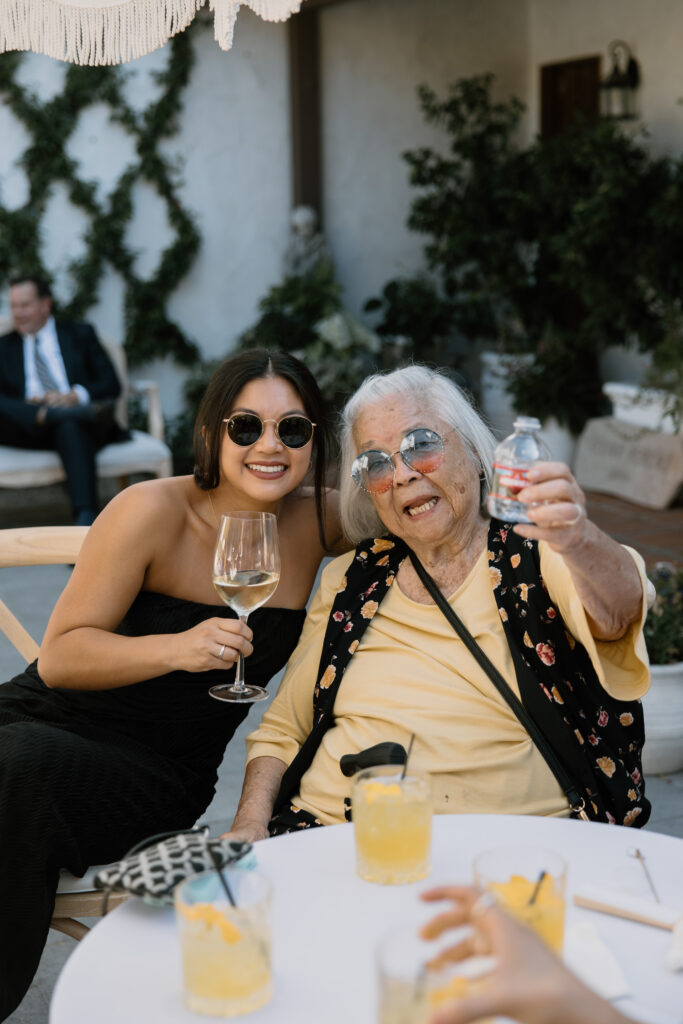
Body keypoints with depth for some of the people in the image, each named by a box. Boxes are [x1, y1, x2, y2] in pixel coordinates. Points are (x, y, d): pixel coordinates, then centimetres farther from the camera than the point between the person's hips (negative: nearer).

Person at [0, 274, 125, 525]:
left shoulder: (80, 334, 21)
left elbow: (111, 384, 9)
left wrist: (75, 396, -11)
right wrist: (28, 403, -13)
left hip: (74, 417, -1)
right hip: (30, 427, 2)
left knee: (70, 427, -39)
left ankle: (86, 517, -51)